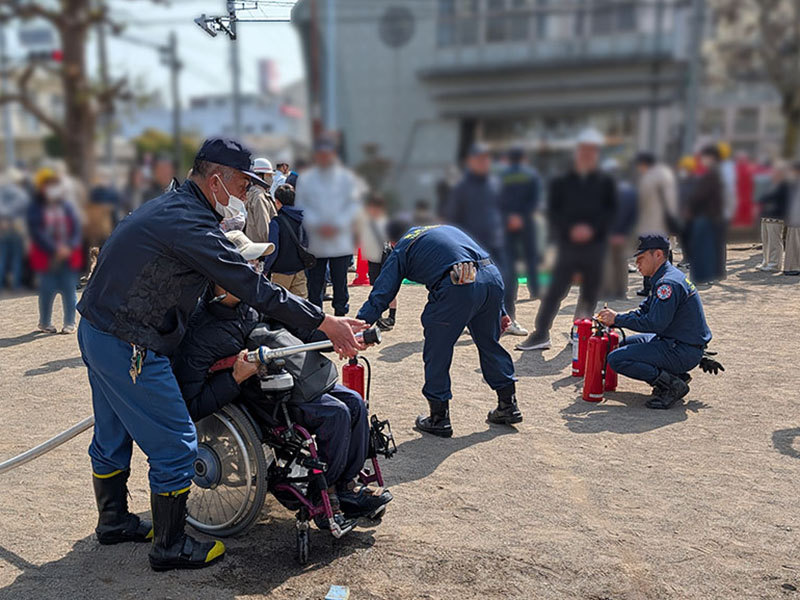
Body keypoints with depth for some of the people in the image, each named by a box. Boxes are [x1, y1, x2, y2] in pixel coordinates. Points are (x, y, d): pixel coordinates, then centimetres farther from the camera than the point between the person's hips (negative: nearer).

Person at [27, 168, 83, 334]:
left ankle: (70, 323, 11)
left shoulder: (67, 206, 10)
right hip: (47, 258, -2)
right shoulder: (36, 209, 1)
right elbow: (37, 233, -9)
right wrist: (55, 249, -19)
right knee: (47, 290, 0)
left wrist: (70, 247, -14)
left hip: (68, 256, 2)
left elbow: (76, 227, 3)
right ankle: (45, 323, 16)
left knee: (70, 290, 1)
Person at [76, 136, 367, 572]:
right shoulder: (190, 225, -22)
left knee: (113, 437, 24)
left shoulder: (170, 206, 10)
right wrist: (326, 324, -20)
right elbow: (254, 289, -24)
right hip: (128, 347, -11)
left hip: (97, 329, 11)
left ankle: (114, 521, 43)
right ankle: (170, 546, 15)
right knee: (175, 445, 0)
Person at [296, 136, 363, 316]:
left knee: (340, 283, 4)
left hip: (341, 242, 0)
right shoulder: (305, 179, 4)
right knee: (314, 284, 5)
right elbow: (301, 206, 2)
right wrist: (317, 225, -13)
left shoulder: (347, 178, 3)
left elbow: (355, 205, 1)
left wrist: (338, 225, -12)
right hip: (315, 243, 1)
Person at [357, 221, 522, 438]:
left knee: (437, 353, 11)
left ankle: (439, 418, 19)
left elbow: (381, 294, 8)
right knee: (489, 342, 24)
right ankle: (508, 406, 34)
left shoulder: (401, 250, 18)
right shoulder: (446, 228, 34)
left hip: (458, 286, -6)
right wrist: (500, 311, 34)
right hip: (492, 276, 7)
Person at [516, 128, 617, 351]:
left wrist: (592, 228, -13)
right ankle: (541, 334, -2)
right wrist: (570, 230, -15)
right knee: (555, 290, -6)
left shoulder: (606, 182, 7)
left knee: (590, 293, 6)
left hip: (595, 246, 1)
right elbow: (553, 212, 0)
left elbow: (611, 211, 2)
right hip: (568, 246, -1)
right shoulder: (561, 182, 5)